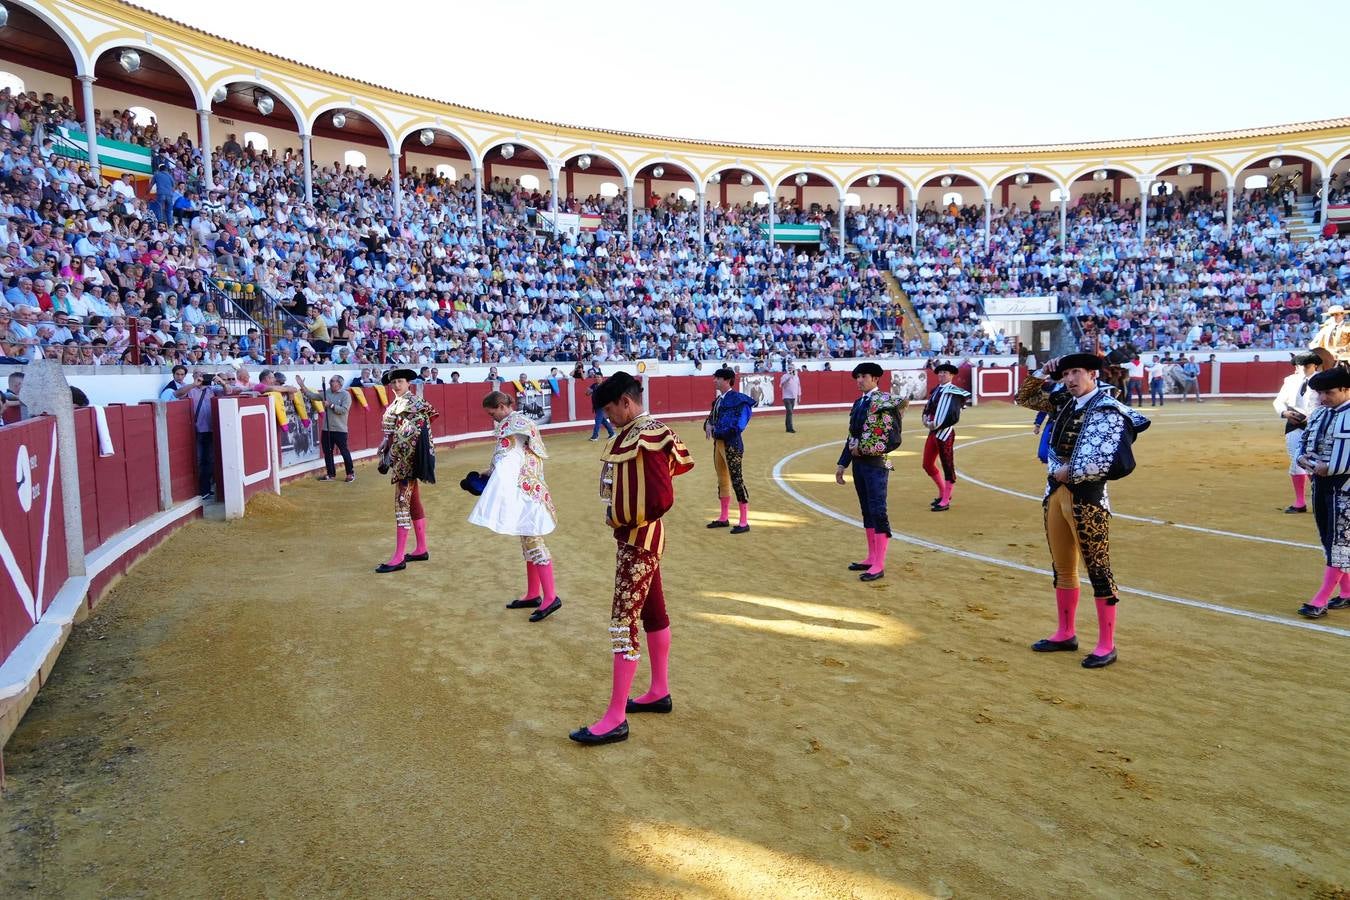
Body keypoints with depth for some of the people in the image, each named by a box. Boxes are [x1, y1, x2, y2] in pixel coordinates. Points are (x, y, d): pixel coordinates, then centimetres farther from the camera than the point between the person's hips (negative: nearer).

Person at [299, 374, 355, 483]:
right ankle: (331, 475, 21)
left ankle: (350, 473, 12)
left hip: (340, 429, -6)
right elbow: (313, 396, 11)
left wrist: (331, 405, -17)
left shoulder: (346, 394, -8)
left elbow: (344, 410, -18)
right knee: (327, 452, 11)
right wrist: (302, 386, 6)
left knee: (344, 451, 0)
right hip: (326, 429, 6)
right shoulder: (326, 393, 10)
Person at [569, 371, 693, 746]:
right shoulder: (632, 434, 7)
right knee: (653, 613, 19)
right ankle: (660, 692, 34)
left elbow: (662, 499, -27)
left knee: (624, 623, -6)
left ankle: (615, 719, 0)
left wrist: (629, 521, -13)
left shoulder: (647, 439, -21)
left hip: (638, 540, -10)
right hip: (640, 538, 10)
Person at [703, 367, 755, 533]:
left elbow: (738, 425, -21)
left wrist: (716, 432, -14)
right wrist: (708, 424, -2)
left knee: (736, 480, -7)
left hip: (732, 444, -9)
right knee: (722, 480, 15)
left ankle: (744, 522, -2)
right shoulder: (718, 399, 13)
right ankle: (724, 518, 26)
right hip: (718, 443, 9)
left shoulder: (737, 398, -14)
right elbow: (711, 417, 22)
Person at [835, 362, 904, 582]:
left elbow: (894, 440, -15)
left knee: (878, 512, -5)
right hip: (858, 464, 8)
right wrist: (842, 464, 15)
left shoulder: (885, 402, -11)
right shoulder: (858, 403, 12)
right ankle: (872, 558, 23)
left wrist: (864, 450, -12)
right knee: (867, 512, 13)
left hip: (876, 464, -8)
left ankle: (879, 566, 0)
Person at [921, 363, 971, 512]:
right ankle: (943, 493, 33)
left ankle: (945, 502, 8)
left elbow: (953, 416, -20)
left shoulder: (953, 392, -12)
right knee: (927, 465, 15)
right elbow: (927, 407, 17)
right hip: (933, 432, 9)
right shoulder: (936, 390, 12)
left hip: (945, 433, -9)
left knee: (948, 466, 1)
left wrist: (935, 424, -16)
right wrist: (926, 419, -2)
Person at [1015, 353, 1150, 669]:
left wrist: (1069, 473, -11)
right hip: (1055, 493, 8)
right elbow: (1024, 398, 20)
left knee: (1098, 571, 1)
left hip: (1087, 499, -8)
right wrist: (1043, 372, 6)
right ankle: (1066, 634, 30)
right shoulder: (1065, 402, 9)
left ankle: (1106, 645, 11)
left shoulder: (1107, 409, -13)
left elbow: (1107, 462, -22)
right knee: (1062, 569, 16)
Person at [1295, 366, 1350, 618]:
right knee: (1329, 540, 15)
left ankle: (1321, 600, -4)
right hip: (1319, 482, 8)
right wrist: (1305, 460, -3)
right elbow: (1304, 442, 16)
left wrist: (1328, 468, -20)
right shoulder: (1320, 413, 10)